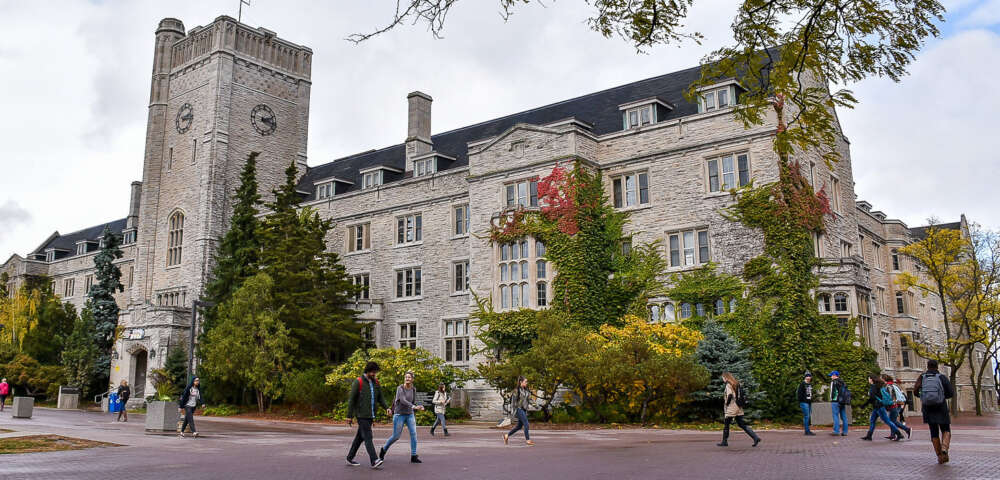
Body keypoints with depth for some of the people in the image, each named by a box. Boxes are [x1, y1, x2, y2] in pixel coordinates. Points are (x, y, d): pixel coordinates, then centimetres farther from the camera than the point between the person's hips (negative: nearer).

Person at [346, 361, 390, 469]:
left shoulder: (375, 382, 11)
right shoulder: (359, 382, -8)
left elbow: (380, 398, 15)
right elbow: (351, 400, -7)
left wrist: (386, 408, -2)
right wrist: (349, 416, -8)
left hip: (371, 416, 7)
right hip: (362, 415, -7)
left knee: (360, 437, 13)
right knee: (368, 437, -12)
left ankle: (350, 458, 25)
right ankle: (374, 460, -17)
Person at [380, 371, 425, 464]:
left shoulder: (413, 389, 2)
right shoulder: (399, 388, -14)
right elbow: (403, 400, -29)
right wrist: (414, 407, -41)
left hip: (410, 415, 4)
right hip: (399, 415, -4)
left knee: (413, 434, -10)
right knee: (396, 436, 1)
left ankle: (413, 457, -7)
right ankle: (384, 449, 28)